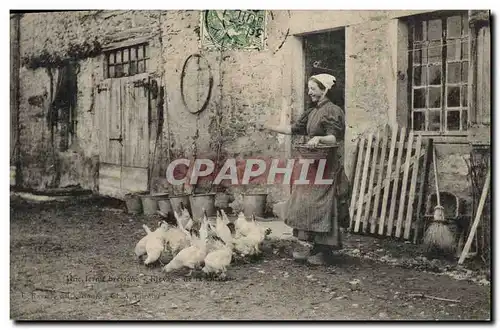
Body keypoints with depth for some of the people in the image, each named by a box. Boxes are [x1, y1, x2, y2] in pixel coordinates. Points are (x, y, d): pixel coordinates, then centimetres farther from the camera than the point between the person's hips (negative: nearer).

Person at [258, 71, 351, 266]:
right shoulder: (312, 112, 16)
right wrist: (271, 128, 13)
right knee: (309, 205, 8)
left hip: (328, 166, -9)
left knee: (322, 206, -7)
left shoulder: (333, 111, -10)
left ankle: (325, 251, 1)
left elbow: (335, 138, -17)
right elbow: (294, 129, 18)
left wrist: (319, 139, -35)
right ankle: (316, 248, 15)